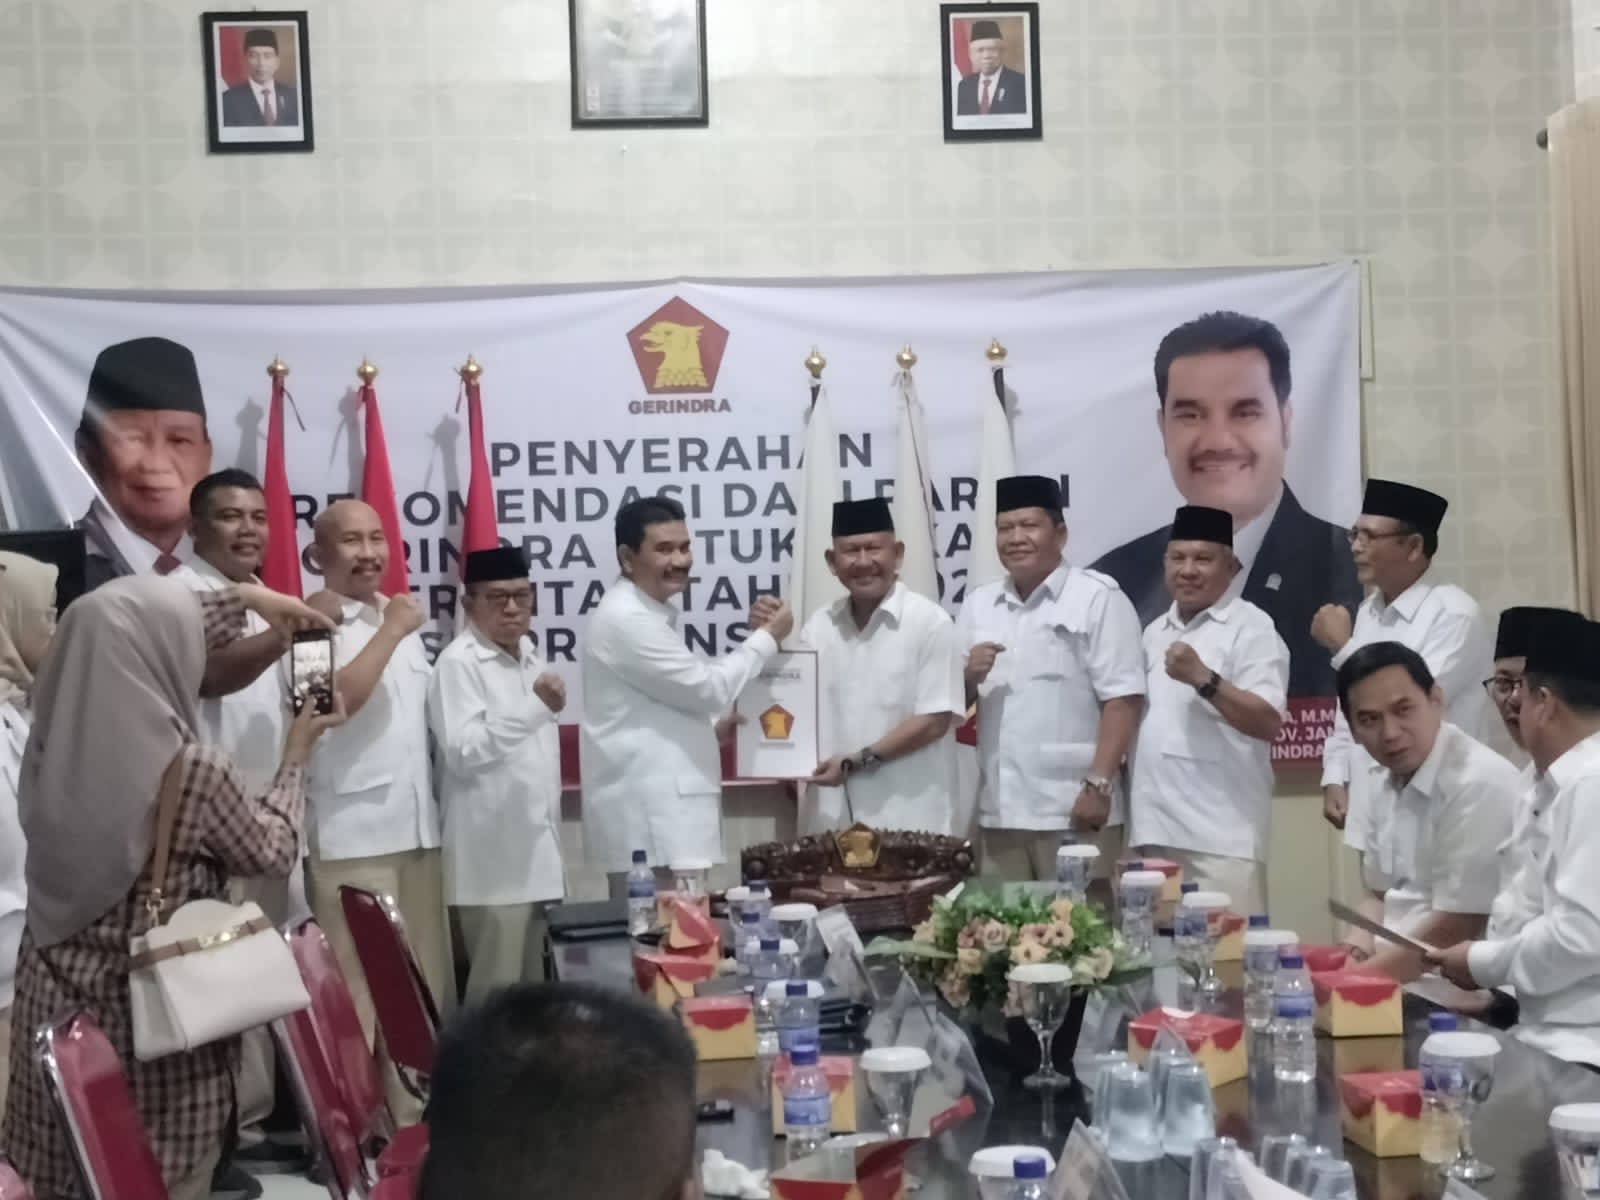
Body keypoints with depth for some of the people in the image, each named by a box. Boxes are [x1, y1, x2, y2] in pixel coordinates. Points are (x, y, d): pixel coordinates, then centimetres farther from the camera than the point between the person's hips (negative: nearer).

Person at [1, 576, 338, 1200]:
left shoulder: (57, 732, -6)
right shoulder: (195, 770, -22)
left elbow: (136, 639, 13)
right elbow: (272, 851, -2)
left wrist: (243, 597, 21)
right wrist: (296, 757, 12)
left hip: (57, 991, 5)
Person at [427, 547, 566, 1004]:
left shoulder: (528, 654, 15)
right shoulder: (458, 663, -11)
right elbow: (463, 751, -22)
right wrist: (536, 707, -29)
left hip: (533, 850, 8)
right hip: (493, 857, -8)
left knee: (531, 984, 12)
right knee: (497, 987, -5)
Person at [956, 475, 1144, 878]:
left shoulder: (1097, 598, -3)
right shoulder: (978, 605, 14)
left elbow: (1123, 699, -9)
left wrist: (1098, 785, -16)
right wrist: (969, 676, -5)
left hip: (1073, 807, -5)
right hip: (999, 809, 5)